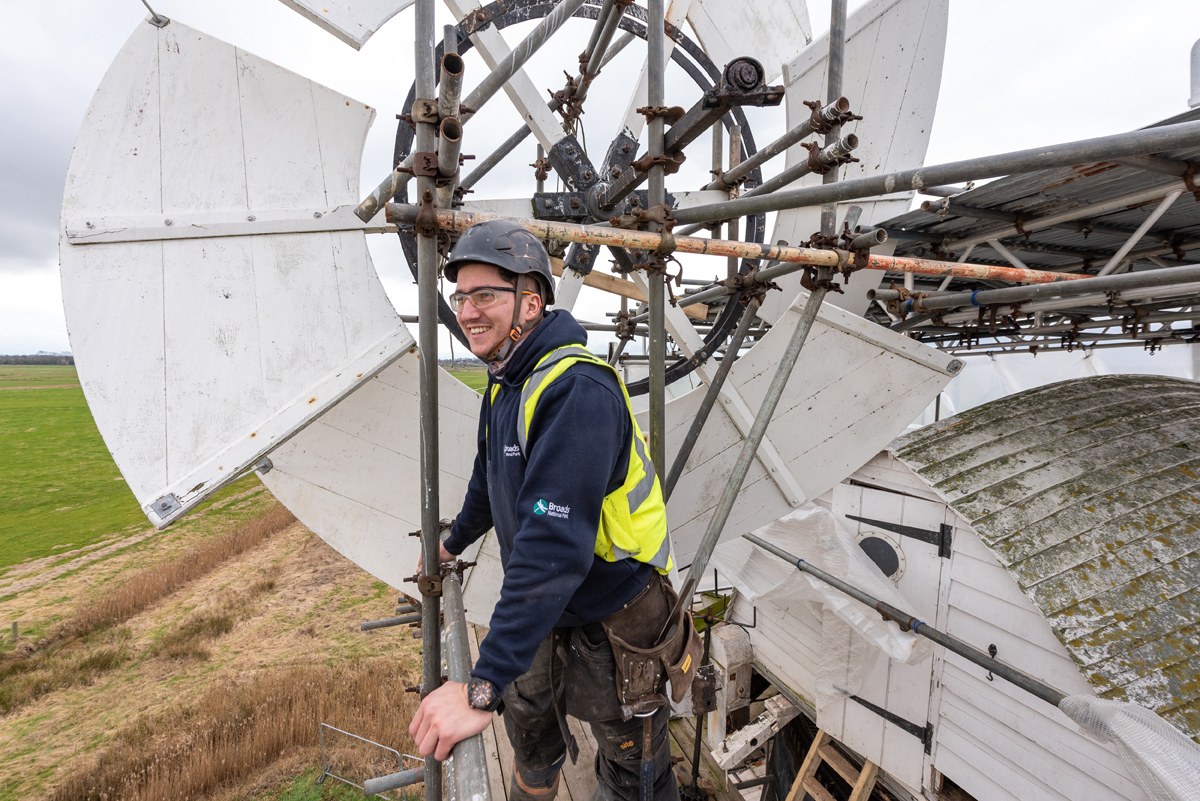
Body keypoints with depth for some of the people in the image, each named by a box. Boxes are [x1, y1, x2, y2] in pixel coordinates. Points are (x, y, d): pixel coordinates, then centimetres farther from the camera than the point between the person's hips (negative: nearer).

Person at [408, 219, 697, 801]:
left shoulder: (577, 392, -32)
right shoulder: (503, 387, 1)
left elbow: (554, 548, -38)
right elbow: (489, 481, 17)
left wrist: (485, 687, -37)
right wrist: (453, 544, 31)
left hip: (613, 627, -9)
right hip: (546, 617, 9)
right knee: (528, 727, 34)